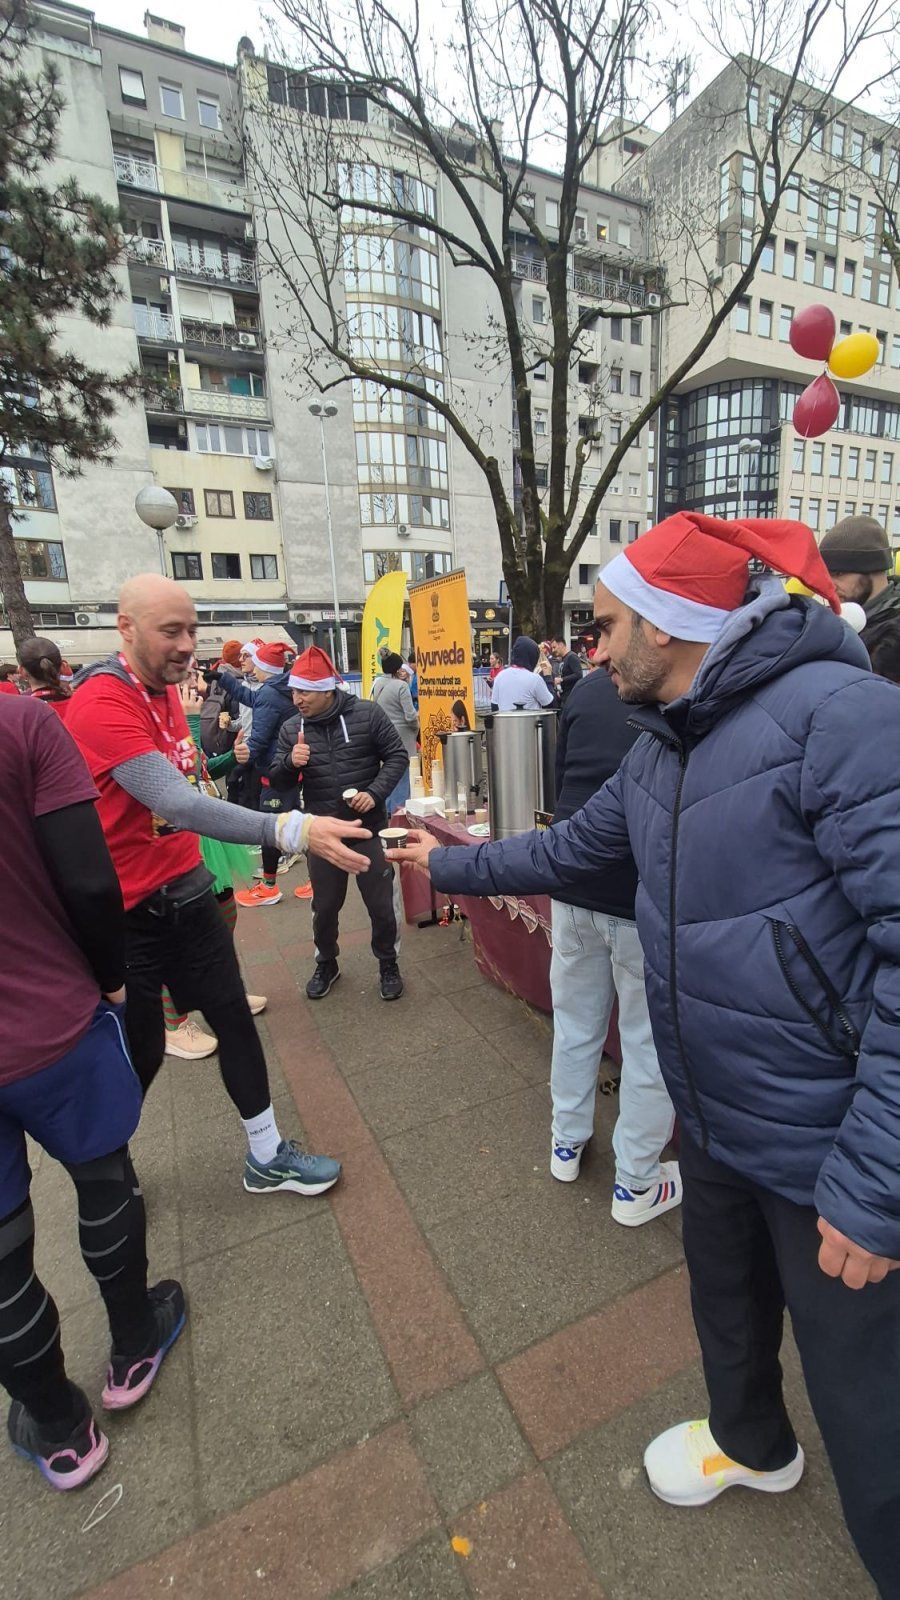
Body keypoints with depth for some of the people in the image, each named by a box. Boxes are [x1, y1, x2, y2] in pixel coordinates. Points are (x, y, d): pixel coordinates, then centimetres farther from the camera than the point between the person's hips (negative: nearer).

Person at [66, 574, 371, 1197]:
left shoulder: (167, 689, 7)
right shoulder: (102, 701, -21)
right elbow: (176, 803, -34)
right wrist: (291, 830, -43)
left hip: (187, 891, 7)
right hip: (128, 911, -7)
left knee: (234, 1016, 10)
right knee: (138, 1052, 8)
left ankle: (267, 1157, 28)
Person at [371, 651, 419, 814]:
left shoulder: (377, 684, 4)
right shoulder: (401, 685, -16)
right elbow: (410, 715, -18)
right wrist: (416, 726, 3)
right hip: (401, 736, -7)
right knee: (401, 771, 3)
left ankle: (387, 809, 24)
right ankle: (398, 808, 9)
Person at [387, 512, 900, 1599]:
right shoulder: (661, 751, 4)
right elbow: (572, 847, 15)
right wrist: (447, 867, 21)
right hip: (712, 1114, 8)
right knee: (726, 1302, 30)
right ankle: (750, 1443, 61)